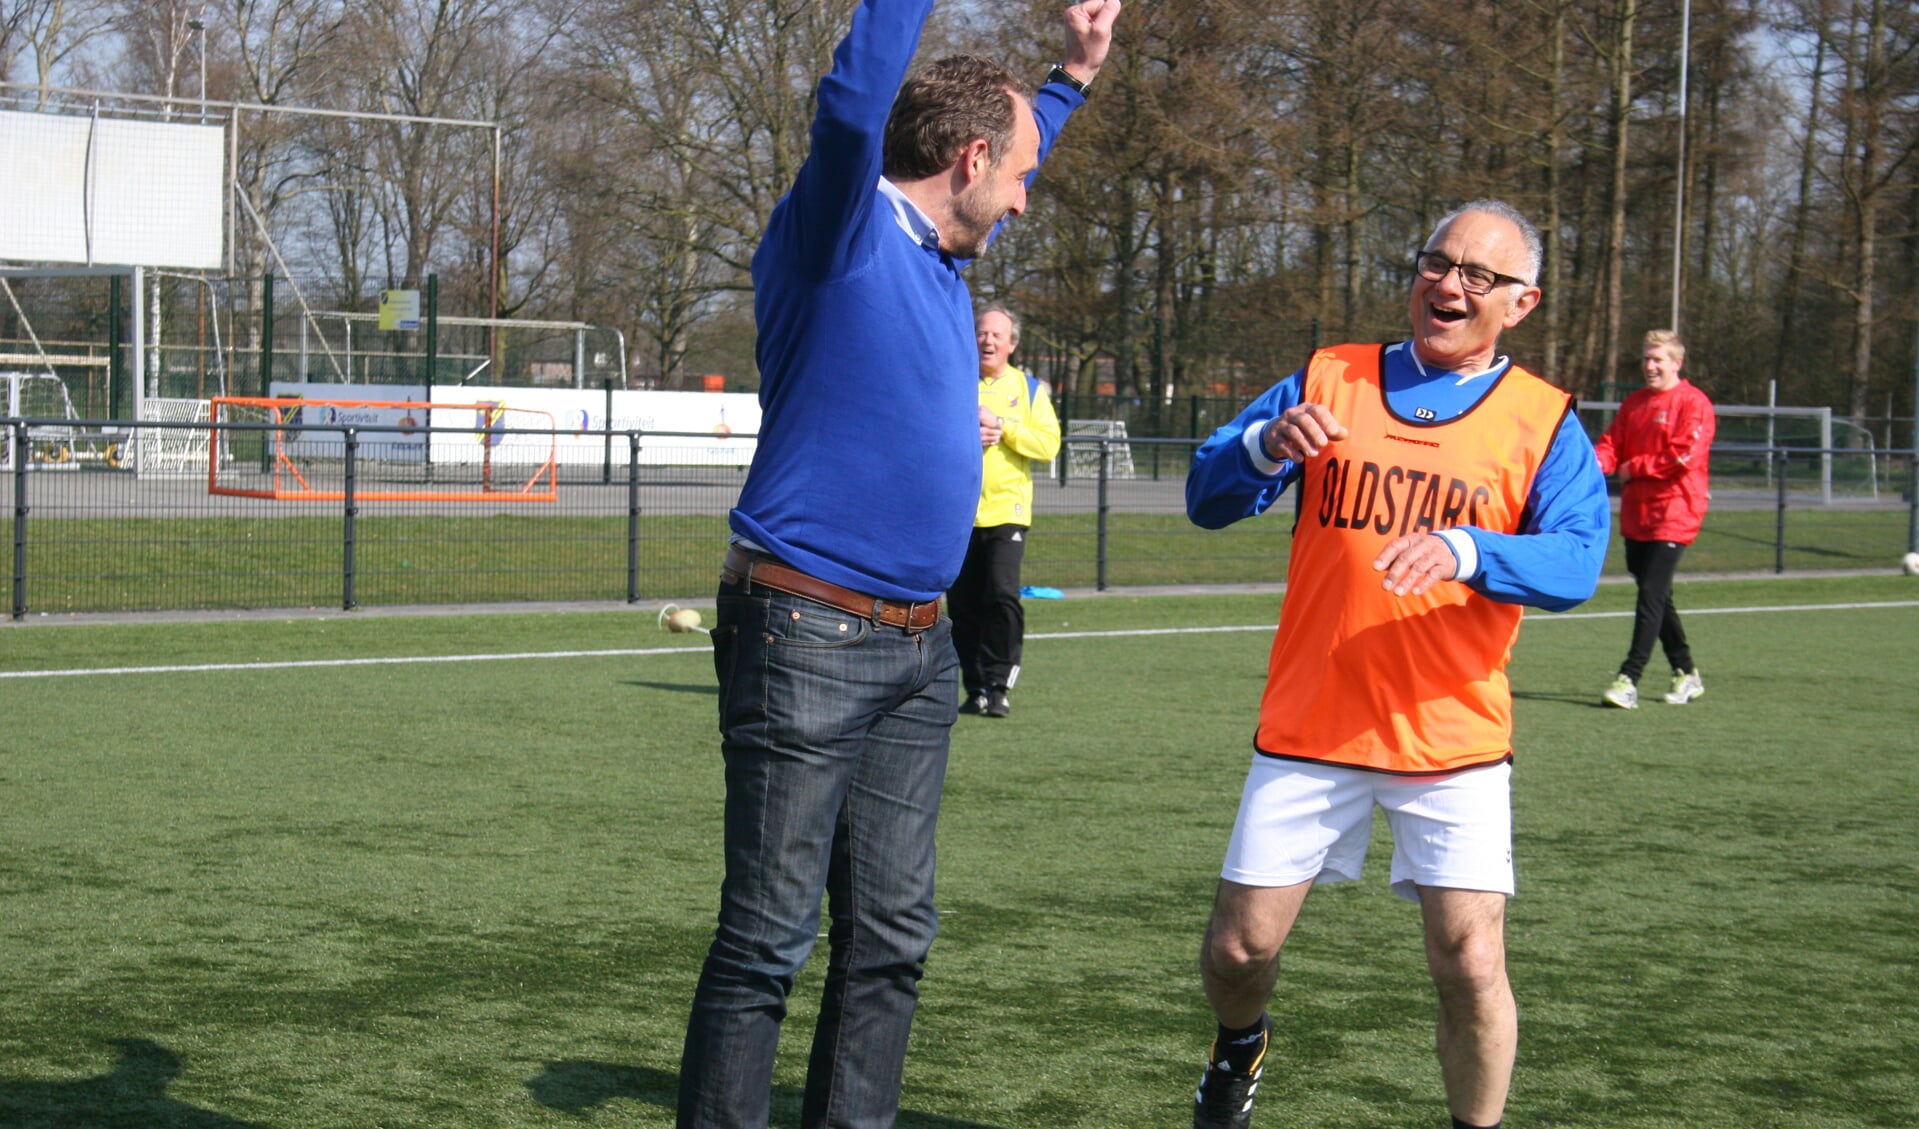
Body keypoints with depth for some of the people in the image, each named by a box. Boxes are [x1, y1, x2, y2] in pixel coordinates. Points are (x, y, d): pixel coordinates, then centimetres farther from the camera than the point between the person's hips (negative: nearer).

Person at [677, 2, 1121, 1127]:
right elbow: (852, 106, -29)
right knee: (769, 942, -7)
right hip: (808, 640, -9)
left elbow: (1006, 156, 40)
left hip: (920, 652, 9)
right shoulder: (839, 236, -8)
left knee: (891, 940, 10)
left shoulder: (941, 256, 16)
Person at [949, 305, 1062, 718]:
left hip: (1006, 510, -1)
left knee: (1002, 595, -17)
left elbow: (1048, 444, -2)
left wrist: (1002, 426, -11)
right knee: (963, 606, 3)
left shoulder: (1030, 389, 9)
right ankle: (974, 689, 13)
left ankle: (997, 687, -12)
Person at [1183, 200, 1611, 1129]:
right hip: (1308, 729, 1)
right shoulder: (1327, 381, 5)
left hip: (1455, 740, -1)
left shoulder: (1543, 422, 1)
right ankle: (1240, 1051, 39)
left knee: (1470, 966, -9)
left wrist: (1464, 551, -32)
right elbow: (1207, 498, 0)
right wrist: (1266, 447, -22)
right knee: (1238, 947, 6)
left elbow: (1575, 563, -14)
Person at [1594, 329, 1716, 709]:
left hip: (1672, 513, -8)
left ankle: (1629, 680, -17)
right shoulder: (1634, 403, 15)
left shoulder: (1693, 403, -7)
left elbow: (1683, 456, -17)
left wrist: (1635, 468, -10)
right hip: (1636, 514, 8)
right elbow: (1612, 444, 7)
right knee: (1656, 597, 13)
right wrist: (1592, 464, -15)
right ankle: (1686, 674, 25)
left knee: (1652, 595, -13)